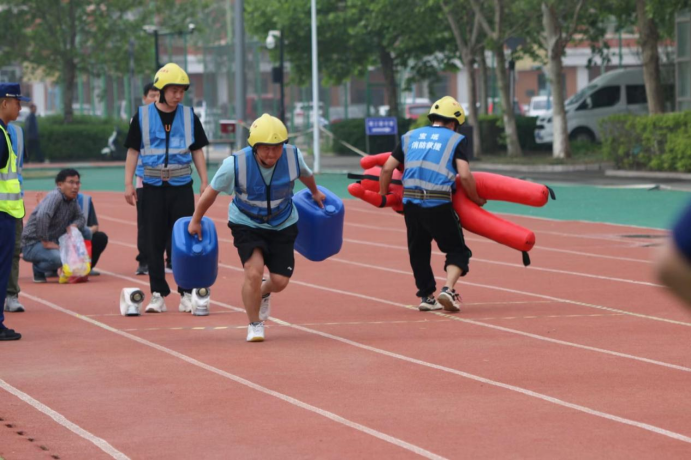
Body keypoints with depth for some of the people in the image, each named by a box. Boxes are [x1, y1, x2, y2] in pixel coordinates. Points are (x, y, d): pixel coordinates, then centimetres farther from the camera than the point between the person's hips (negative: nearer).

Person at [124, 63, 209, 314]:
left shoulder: (188, 116, 6)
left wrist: (204, 181, 4)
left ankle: (186, 293, 3)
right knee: (154, 242, 1)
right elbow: (133, 150, 4)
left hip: (182, 186, 1)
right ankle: (158, 294, 7)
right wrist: (128, 183, -2)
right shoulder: (142, 116, 1)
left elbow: (197, 150, 11)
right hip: (153, 187, -1)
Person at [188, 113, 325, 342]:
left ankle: (264, 292, 39)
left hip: (283, 225, 3)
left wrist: (315, 193, 27)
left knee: (280, 281, -2)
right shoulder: (236, 164, -27)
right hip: (247, 224, -3)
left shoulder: (293, 156, -19)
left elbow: (305, 174, 6)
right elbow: (212, 191, -10)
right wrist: (196, 220, 1)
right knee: (254, 272, -21)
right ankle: (254, 325, 3)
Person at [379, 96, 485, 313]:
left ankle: (426, 297, 22)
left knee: (418, 251, 19)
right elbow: (464, 175, -7)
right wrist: (476, 199, 8)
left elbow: (387, 168, 12)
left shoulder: (410, 137, 17)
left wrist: (383, 196, 25)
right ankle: (448, 289, -14)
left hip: (410, 203, 4)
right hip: (439, 205, -4)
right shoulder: (456, 139, 5)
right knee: (457, 250, 7)